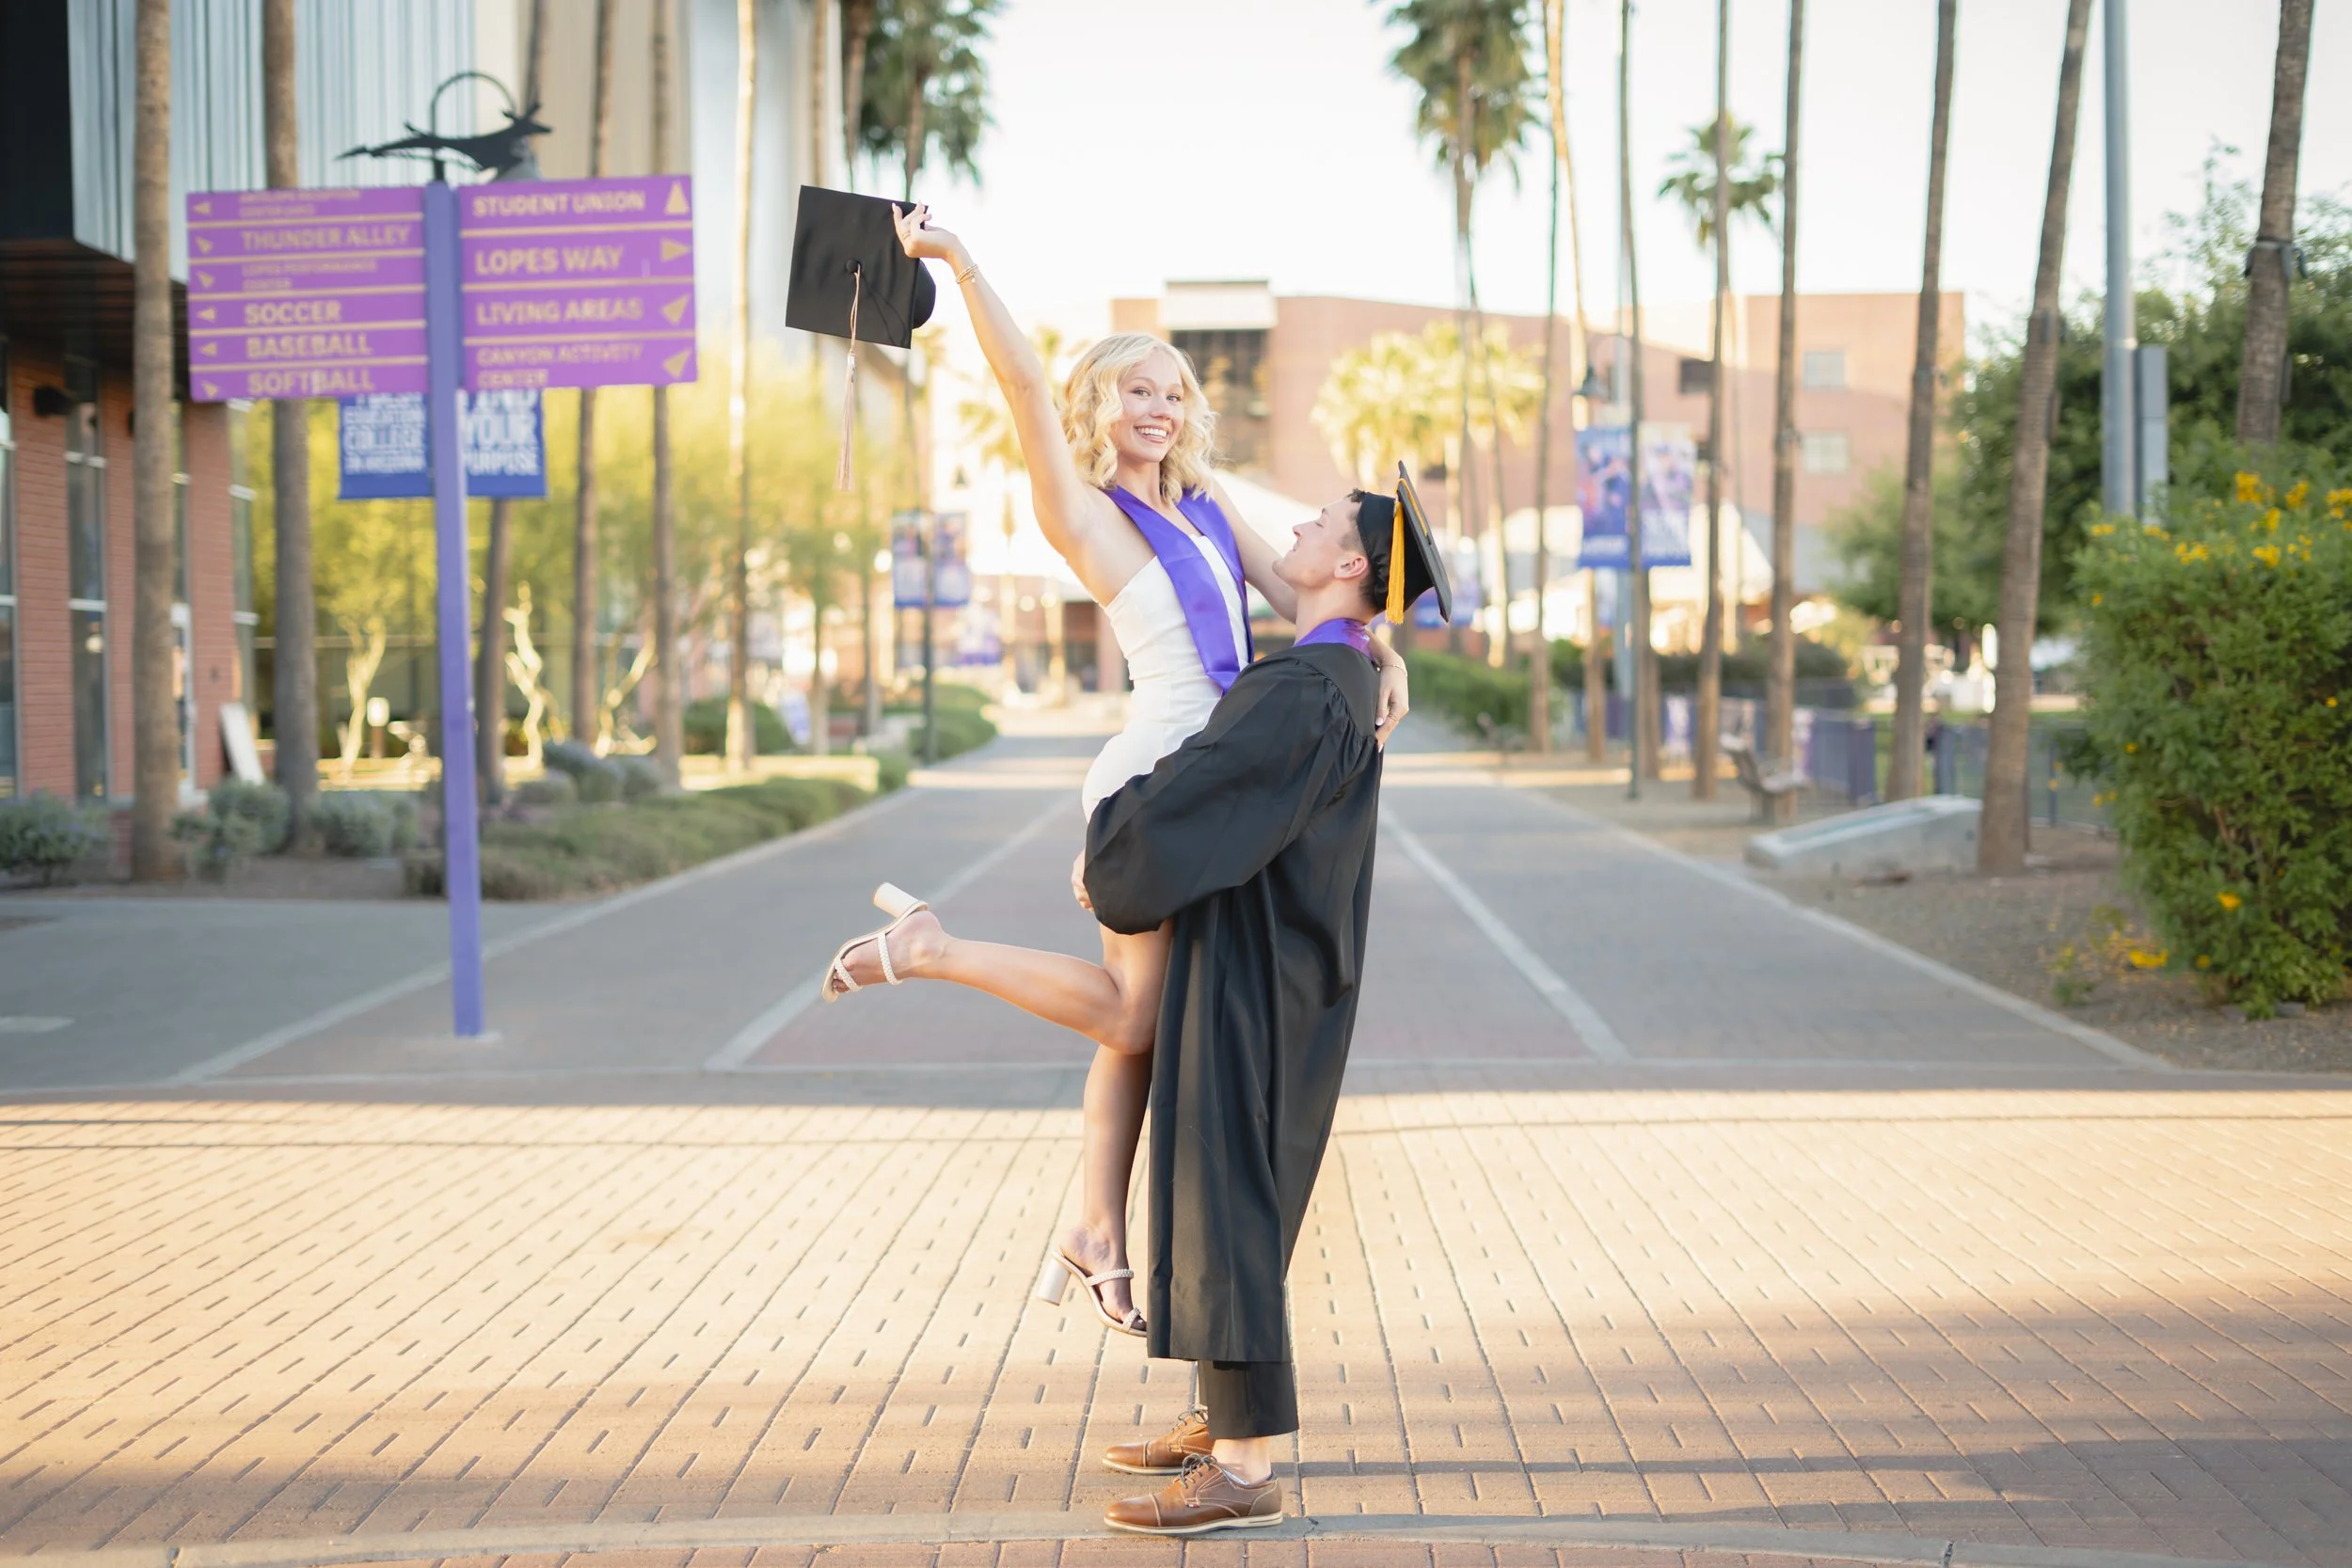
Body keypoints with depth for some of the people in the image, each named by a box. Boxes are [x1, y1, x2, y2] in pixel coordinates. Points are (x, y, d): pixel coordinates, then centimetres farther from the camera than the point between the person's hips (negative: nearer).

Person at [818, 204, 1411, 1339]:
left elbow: (1294, 589, 13)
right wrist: (962, 268, -18)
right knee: (1133, 1014, -6)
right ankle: (926, 948, 6)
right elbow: (1027, 388, -15)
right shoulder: (1085, 512, -4)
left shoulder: (1203, 504, 16)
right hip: (1151, 784, -7)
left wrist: (1376, 648, -2)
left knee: (1141, 1014, 9)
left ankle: (1095, 1231, 15)